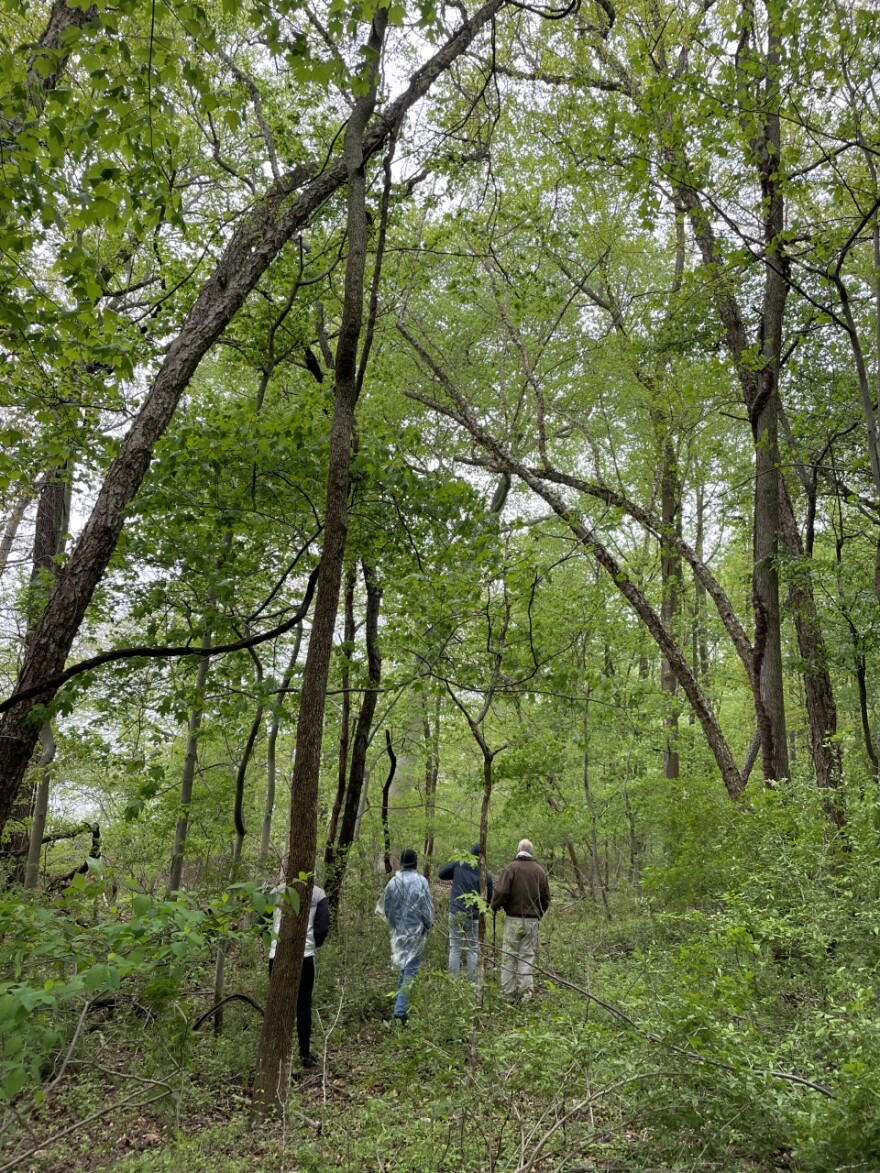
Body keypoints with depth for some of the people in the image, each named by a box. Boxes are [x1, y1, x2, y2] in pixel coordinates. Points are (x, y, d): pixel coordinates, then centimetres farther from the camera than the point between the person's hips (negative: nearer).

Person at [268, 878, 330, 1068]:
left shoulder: (277, 892, 8)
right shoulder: (317, 893, 1)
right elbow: (323, 926, -5)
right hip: (304, 955, -2)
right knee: (303, 1005, 7)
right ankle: (305, 1054, 9)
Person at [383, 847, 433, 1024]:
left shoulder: (393, 882, -4)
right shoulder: (421, 881, -13)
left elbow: (386, 908, 5)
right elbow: (428, 908, -8)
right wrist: (427, 926, 10)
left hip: (398, 931, 4)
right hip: (416, 931, -4)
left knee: (403, 965, 22)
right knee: (410, 969, -1)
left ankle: (401, 1002, 34)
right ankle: (400, 1011, -7)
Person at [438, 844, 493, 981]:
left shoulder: (458, 864, -2)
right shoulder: (486, 874, -8)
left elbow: (441, 874, 9)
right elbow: (489, 898, -1)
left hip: (455, 913, 2)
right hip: (474, 916, -2)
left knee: (455, 948, 8)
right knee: (473, 950, 8)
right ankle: (472, 981, 10)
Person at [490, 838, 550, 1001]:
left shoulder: (512, 867, -8)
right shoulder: (540, 870, 5)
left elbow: (501, 891, -14)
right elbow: (546, 897, 11)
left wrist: (495, 907, 3)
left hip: (514, 919, -3)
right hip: (533, 920, 3)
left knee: (509, 957, 5)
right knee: (527, 957, 9)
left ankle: (508, 993, 7)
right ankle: (525, 993, 8)